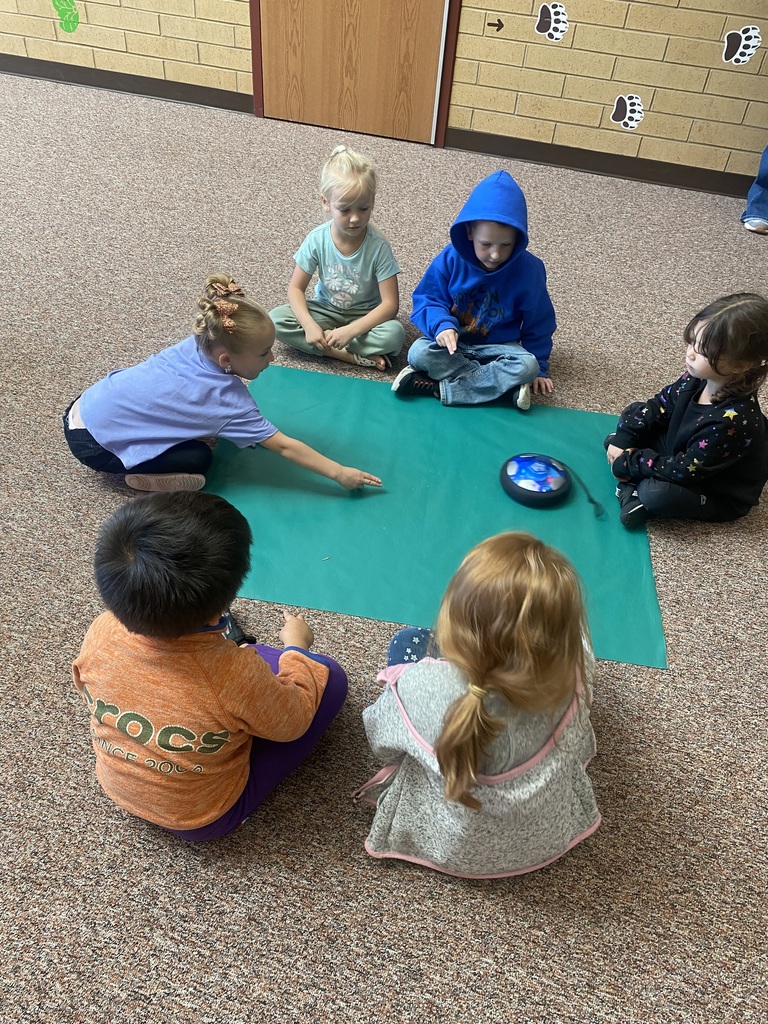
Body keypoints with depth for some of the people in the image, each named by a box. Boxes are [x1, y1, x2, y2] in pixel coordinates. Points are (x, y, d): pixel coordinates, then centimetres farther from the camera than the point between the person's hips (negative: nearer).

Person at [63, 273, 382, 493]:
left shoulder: (196, 344, -7)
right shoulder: (227, 400, -24)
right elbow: (284, 447, -21)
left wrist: (244, 427, 11)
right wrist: (340, 473, -17)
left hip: (87, 404, 7)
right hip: (92, 442, -7)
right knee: (198, 459, -10)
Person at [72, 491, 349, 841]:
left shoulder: (100, 633, -26)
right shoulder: (237, 675, -40)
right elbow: (291, 724, -16)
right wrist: (296, 649, 1)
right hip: (200, 819, -4)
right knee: (328, 676, 0)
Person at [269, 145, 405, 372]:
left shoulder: (378, 246, -22)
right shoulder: (317, 240, -15)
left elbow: (390, 304, -22)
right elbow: (296, 288, -9)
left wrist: (351, 330, -33)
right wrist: (309, 325, -28)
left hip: (363, 316, -3)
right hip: (326, 310, 3)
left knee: (394, 333, -33)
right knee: (276, 319, -21)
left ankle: (328, 345, -20)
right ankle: (354, 356, -23)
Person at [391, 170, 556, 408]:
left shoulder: (528, 270, -13)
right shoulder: (450, 259, -13)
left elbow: (537, 324, 0)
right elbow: (427, 299, -7)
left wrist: (538, 368, 4)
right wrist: (442, 325, -28)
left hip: (497, 347, 0)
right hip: (451, 342, 0)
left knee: (527, 365, -30)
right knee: (419, 352, -29)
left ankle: (440, 387, -27)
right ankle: (507, 385, -25)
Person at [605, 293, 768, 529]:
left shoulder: (732, 421, -38)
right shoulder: (698, 377, -17)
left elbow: (685, 471, -32)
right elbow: (659, 406, -1)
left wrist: (630, 461, -24)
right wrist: (622, 440, -13)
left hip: (718, 494, -8)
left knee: (656, 494, -36)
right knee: (635, 414, 2)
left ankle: (639, 490, -2)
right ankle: (633, 487, -10)